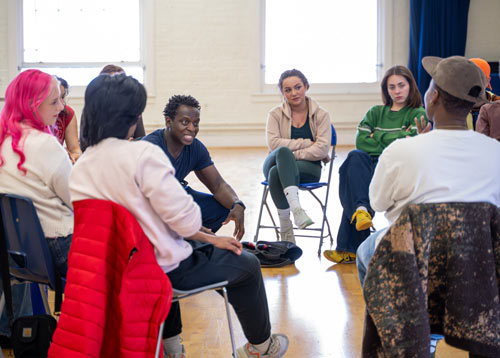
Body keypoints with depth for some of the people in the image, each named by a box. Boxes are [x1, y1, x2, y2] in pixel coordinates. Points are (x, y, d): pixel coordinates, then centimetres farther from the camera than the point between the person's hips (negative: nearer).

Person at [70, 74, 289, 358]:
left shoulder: (79, 168, -1)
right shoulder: (143, 154, -25)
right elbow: (185, 219, -25)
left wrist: (209, 238, 11)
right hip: (163, 270, -7)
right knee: (247, 265, 17)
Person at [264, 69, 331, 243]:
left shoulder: (321, 115, 6)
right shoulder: (275, 114, 9)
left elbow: (322, 149, -7)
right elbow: (273, 144, -8)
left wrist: (293, 155, -15)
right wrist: (306, 143, -11)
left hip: (308, 167, -1)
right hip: (276, 163, 1)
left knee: (276, 173, -35)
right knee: (283, 152, -37)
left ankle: (284, 223, -26)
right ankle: (295, 207, -48)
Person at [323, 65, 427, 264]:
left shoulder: (418, 114, 13)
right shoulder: (376, 112, 24)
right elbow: (360, 141, 6)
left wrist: (378, 136, 2)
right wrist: (394, 141, -2)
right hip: (370, 165, 4)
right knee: (356, 156, -33)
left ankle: (350, 248, -38)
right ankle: (361, 210, -52)